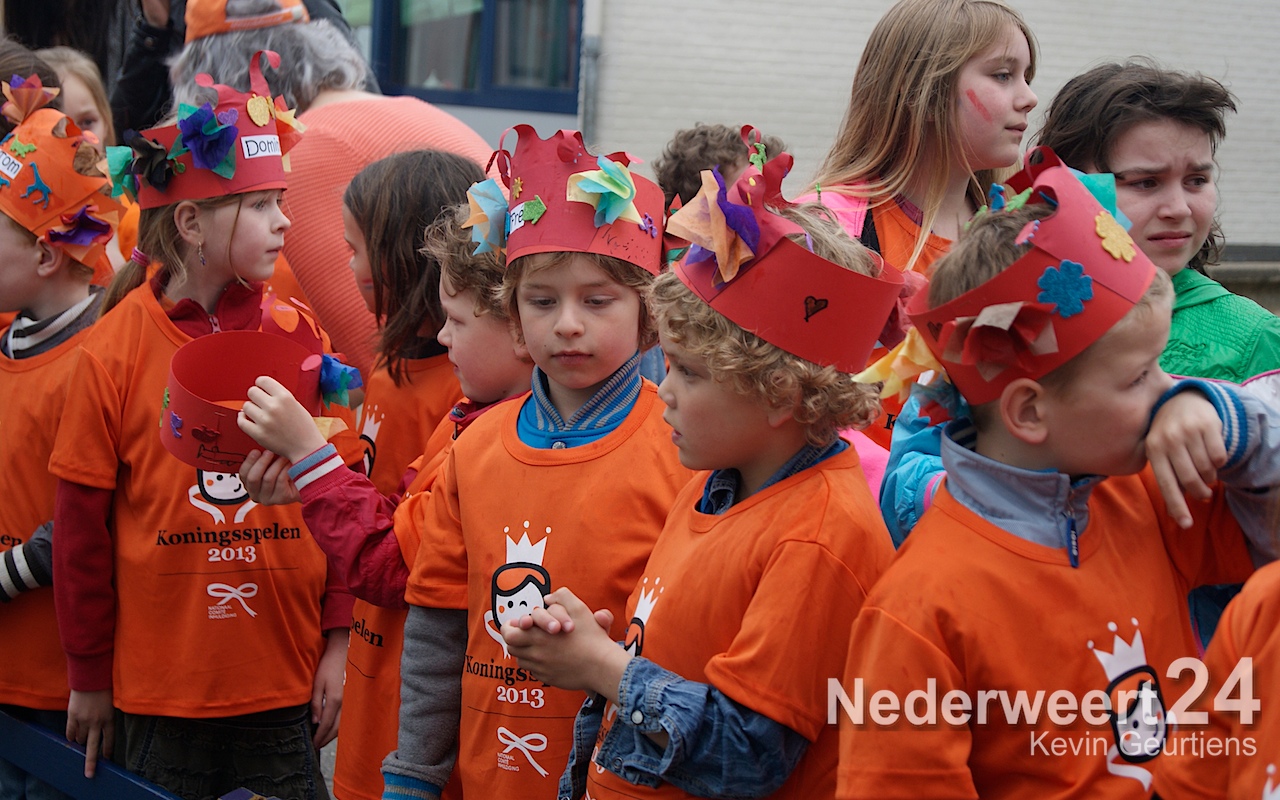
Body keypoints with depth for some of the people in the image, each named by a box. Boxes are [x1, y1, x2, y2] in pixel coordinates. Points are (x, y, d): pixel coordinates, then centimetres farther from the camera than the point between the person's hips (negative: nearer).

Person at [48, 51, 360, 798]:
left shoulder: (297, 336, 1)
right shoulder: (115, 350, -6)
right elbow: (82, 524, -1)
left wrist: (336, 641, 2)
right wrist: (89, 676, 2)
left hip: (285, 681, 2)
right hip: (160, 685, -2)